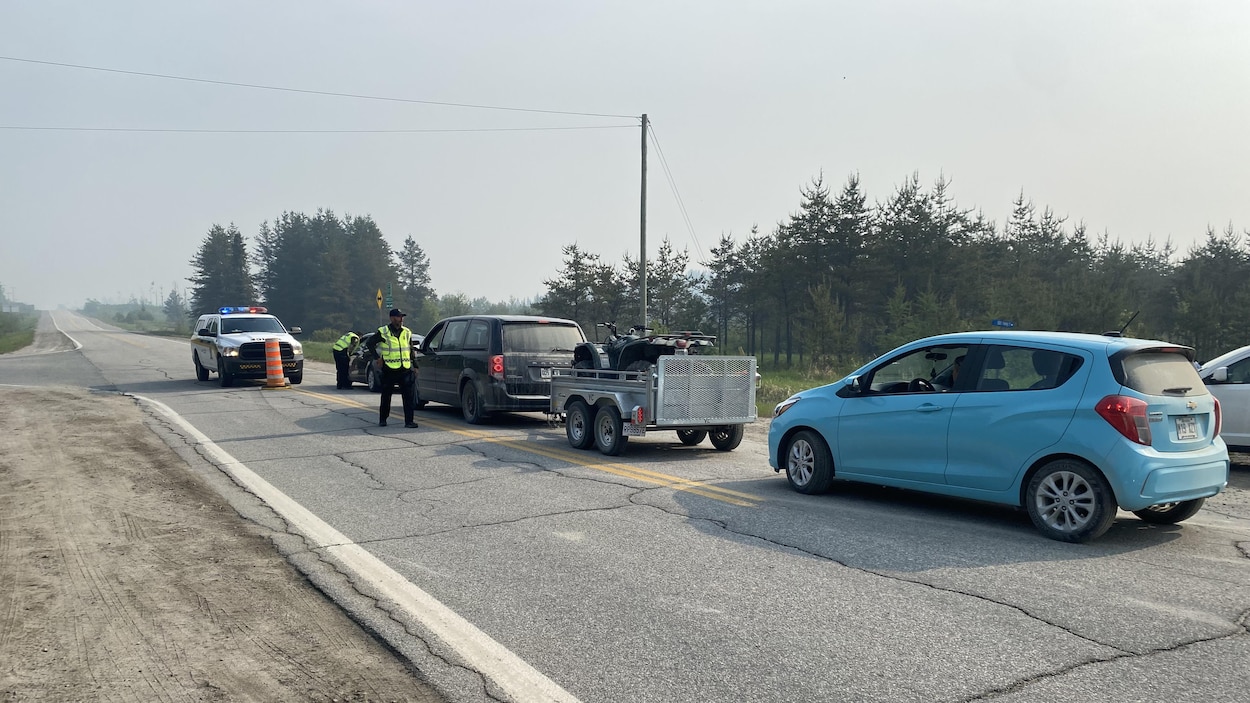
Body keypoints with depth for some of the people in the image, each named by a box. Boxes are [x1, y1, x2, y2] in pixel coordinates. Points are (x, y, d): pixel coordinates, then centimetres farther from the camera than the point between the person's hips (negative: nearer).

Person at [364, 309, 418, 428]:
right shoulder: (383, 332, -2)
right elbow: (369, 344, 3)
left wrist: (413, 364, 14)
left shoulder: (407, 332, 10)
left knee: (408, 396, -4)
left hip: (405, 369, 3)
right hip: (389, 370, -3)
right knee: (386, 396, 8)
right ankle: (382, 420, 21)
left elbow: (411, 350, 19)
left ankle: (409, 421, -2)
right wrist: (378, 357, -2)